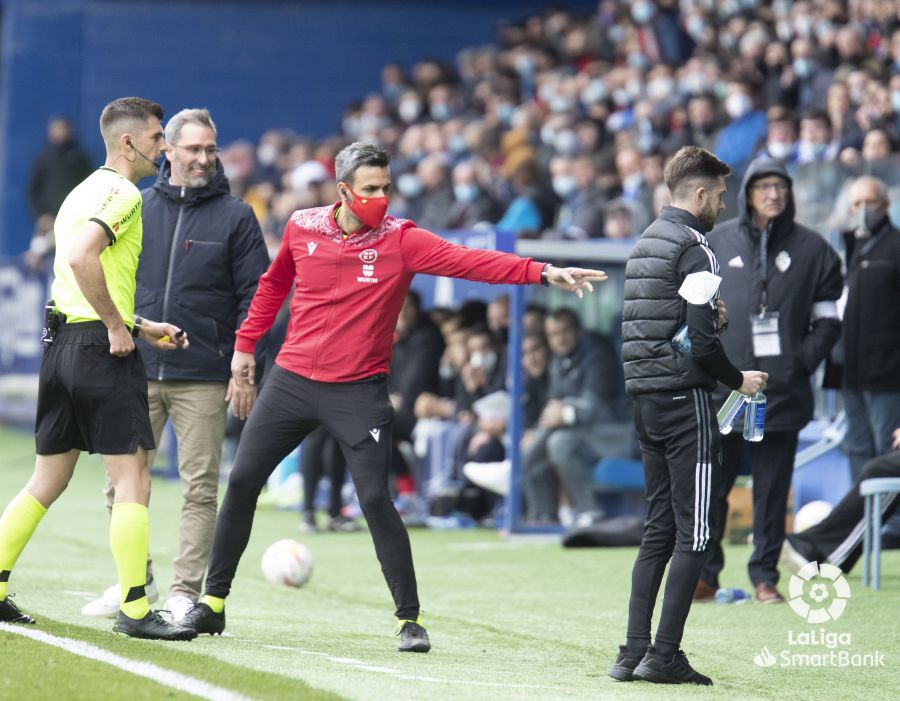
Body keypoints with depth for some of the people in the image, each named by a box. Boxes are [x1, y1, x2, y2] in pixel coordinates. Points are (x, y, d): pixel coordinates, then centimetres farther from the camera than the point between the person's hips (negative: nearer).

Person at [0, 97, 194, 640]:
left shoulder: (85, 190, 20)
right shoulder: (121, 193, -10)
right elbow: (80, 258, -26)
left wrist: (141, 327, 24)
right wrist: (117, 326, -20)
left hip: (61, 343, 10)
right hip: (101, 348, -10)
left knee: (49, 479, 14)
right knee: (133, 477, -6)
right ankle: (135, 609, -7)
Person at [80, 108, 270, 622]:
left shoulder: (235, 217, 2)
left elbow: (254, 297, 0)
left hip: (203, 379, -3)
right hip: (137, 371, 3)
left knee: (200, 487, -1)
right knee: (122, 482, 3)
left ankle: (185, 593, 4)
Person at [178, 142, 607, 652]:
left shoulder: (401, 240, -10)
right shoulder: (302, 228, -1)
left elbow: (470, 261, -21)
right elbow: (274, 284, 18)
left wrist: (542, 273, -33)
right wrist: (246, 345, 19)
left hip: (359, 392, -3)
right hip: (293, 380, 3)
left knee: (376, 500, -12)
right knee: (242, 482, 4)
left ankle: (410, 618, -1)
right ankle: (214, 601, 17)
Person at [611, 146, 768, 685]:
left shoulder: (645, 244, 16)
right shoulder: (695, 249, -13)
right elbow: (701, 343, -19)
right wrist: (738, 379, -4)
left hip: (646, 399, 9)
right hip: (686, 401, -9)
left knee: (659, 529, 12)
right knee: (693, 533, -4)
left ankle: (634, 652, 8)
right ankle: (665, 655, -7)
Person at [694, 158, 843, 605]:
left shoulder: (812, 249, 6)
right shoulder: (716, 242, 9)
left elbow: (827, 319, 8)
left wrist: (802, 362, -4)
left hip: (782, 389, -1)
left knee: (773, 487, 3)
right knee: (710, 484, 1)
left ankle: (765, 576, 9)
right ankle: (704, 575, 9)